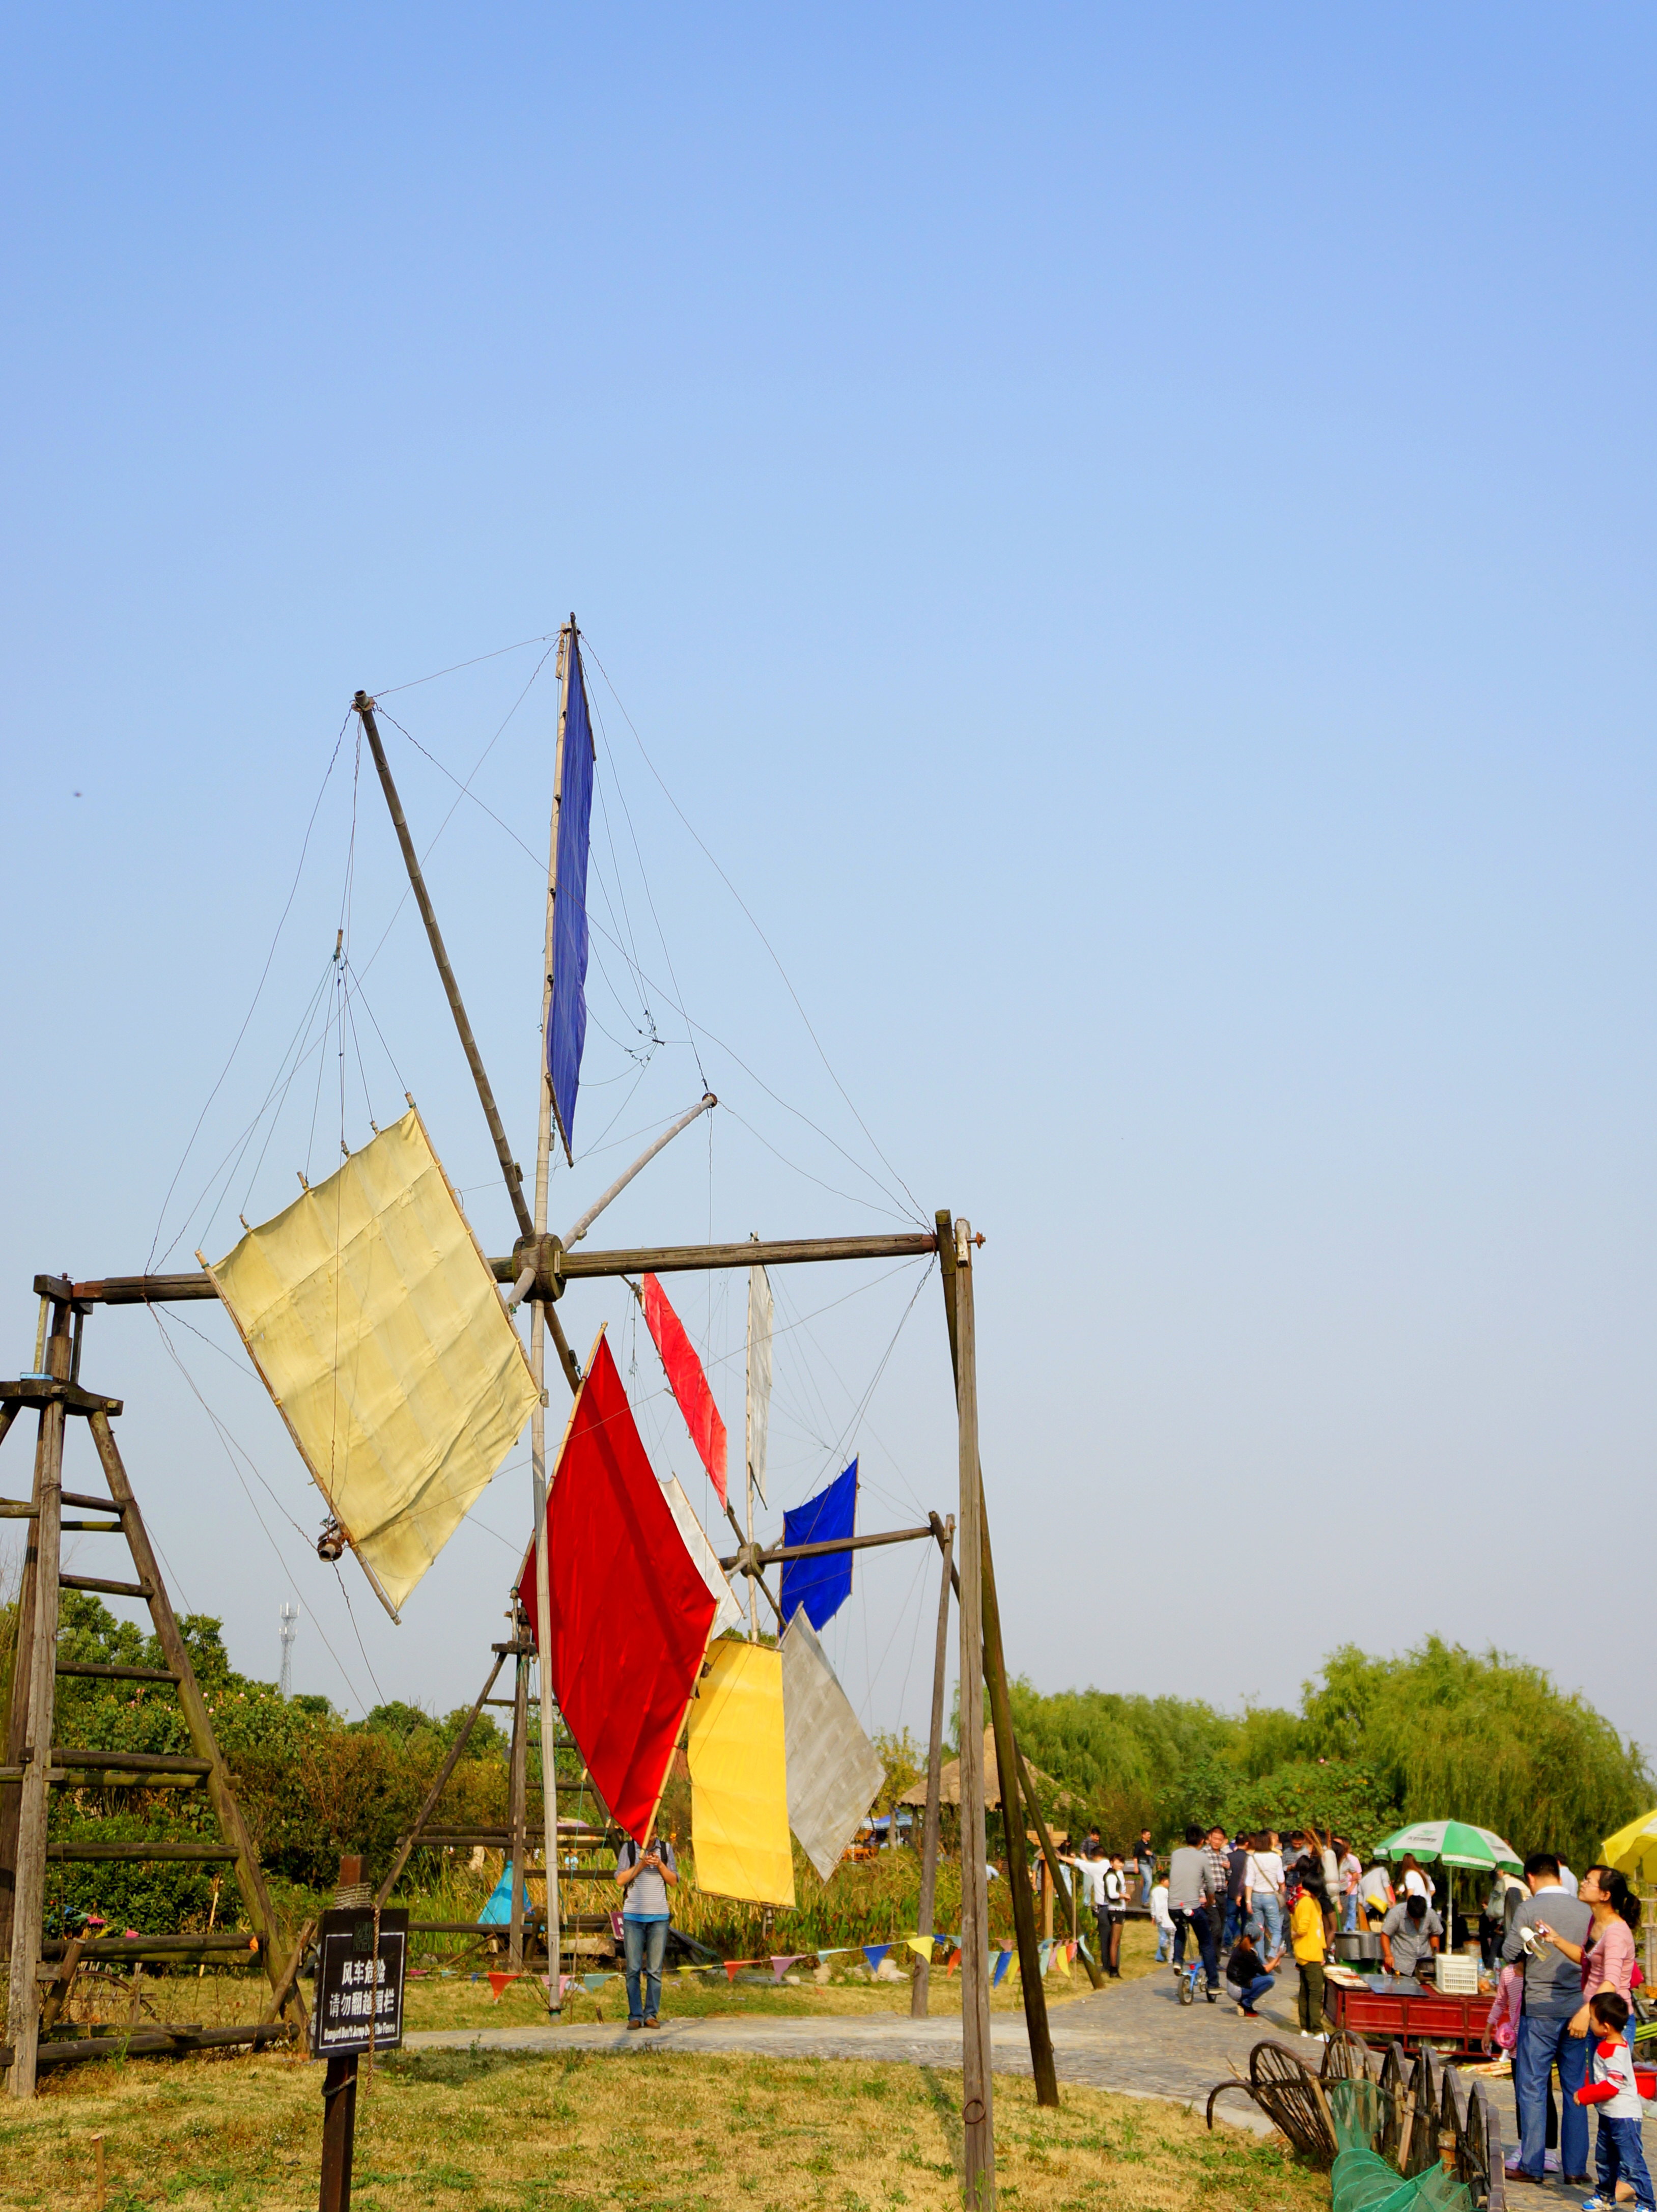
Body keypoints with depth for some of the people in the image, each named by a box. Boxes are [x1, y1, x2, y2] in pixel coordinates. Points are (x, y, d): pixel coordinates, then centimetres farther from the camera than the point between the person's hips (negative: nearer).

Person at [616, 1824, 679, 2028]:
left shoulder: (666, 1849, 9)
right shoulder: (629, 1848, 4)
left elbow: (673, 1881, 7)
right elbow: (620, 1879, -3)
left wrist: (660, 1865, -9)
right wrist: (641, 1864, -13)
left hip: (659, 1916, 1)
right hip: (633, 1916, -1)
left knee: (655, 1970, 0)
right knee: (633, 1969, -2)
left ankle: (652, 2015, 5)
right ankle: (635, 2016, 3)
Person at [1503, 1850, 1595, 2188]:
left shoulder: (1530, 1909, -10)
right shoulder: (1586, 1911, 2)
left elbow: (1510, 1953, -6)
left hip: (1540, 2009, -4)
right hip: (1578, 2009, 4)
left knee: (1532, 2087, 4)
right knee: (1575, 2089, 11)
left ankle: (1531, 2164, 4)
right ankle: (1575, 2167, 13)